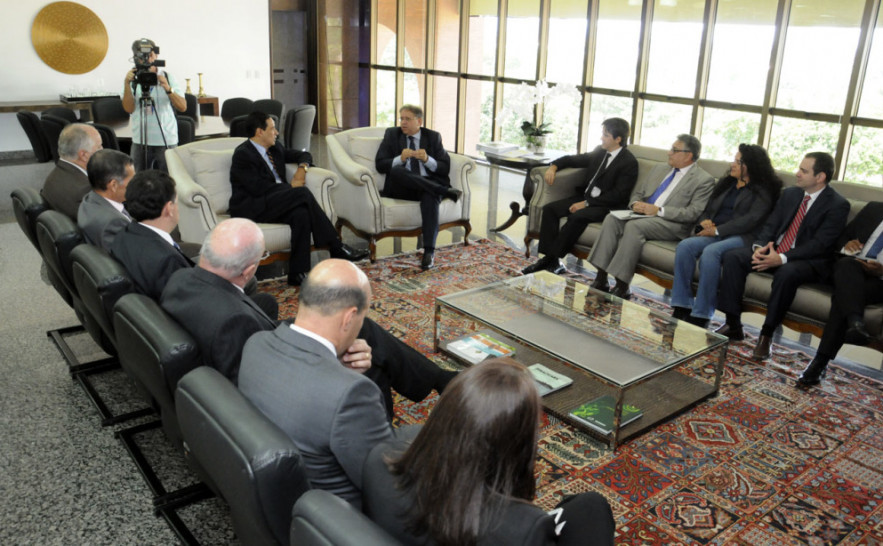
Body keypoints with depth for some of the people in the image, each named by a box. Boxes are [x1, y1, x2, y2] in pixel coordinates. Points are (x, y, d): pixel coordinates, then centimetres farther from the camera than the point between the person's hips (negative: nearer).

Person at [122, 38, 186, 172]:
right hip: (140, 141, 1)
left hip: (167, 141, -1)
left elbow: (183, 107, -8)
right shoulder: (133, 79, 4)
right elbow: (129, 108, -8)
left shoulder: (167, 77, 2)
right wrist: (127, 84, -16)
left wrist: (168, 89, -22)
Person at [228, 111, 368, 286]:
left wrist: (303, 167, 4)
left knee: (301, 213, -29)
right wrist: (291, 186, -10)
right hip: (250, 208, -7)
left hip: (274, 204, 8)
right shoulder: (243, 154, -8)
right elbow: (257, 187, -19)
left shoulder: (275, 148, 17)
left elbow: (304, 155, 28)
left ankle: (297, 274, -28)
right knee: (302, 193, -27)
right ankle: (336, 248, -24)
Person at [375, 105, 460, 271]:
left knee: (430, 197, -37)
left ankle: (429, 252, -39)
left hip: (429, 183, 0)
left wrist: (427, 160, -14)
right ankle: (446, 191, -30)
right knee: (396, 171, -34)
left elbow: (445, 168, 5)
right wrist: (400, 158, -16)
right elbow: (380, 165, 2)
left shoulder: (433, 137, 13)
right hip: (402, 188, 1)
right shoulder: (392, 134, 13)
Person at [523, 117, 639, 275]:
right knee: (550, 209, -12)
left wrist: (586, 203, -20)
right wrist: (553, 166, 3)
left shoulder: (629, 163, -9)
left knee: (577, 216, -34)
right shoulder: (599, 152, 13)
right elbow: (572, 160, 24)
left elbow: (618, 195, -16)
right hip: (585, 197, 8)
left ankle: (553, 259, -25)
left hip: (608, 206, -8)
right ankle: (548, 257, -18)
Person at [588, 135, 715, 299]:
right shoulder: (660, 169, 22)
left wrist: (659, 210, -17)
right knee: (611, 219, -21)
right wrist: (635, 204, 0)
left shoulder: (704, 180, 0)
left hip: (672, 224, -6)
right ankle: (601, 279, -24)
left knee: (634, 225, -34)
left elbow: (694, 213, -11)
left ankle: (621, 287, -31)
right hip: (643, 214, 7)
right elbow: (638, 192, 25)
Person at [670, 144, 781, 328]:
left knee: (710, 252, -36)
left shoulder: (763, 190, 5)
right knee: (685, 246, -25)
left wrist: (717, 230, -15)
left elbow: (752, 218, -10)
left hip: (740, 237, -6)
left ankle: (701, 316, -33)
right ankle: (681, 309, -26)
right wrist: (704, 223, 1)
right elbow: (708, 209, 26)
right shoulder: (725, 183, 25)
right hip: (713, 234, 6)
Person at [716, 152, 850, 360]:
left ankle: (766, 335, -26)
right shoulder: (790, 194, 11)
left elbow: (820, 244, -17)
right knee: (733, 256, -17)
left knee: (786, 273, -40)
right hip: (773, 250, 6)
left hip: (809, 261, -6)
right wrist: (759, 247, -13)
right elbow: (770, 224, 9)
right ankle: (733, 324, -15)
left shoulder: (837, 205, -9)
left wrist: (782, 258, -28)